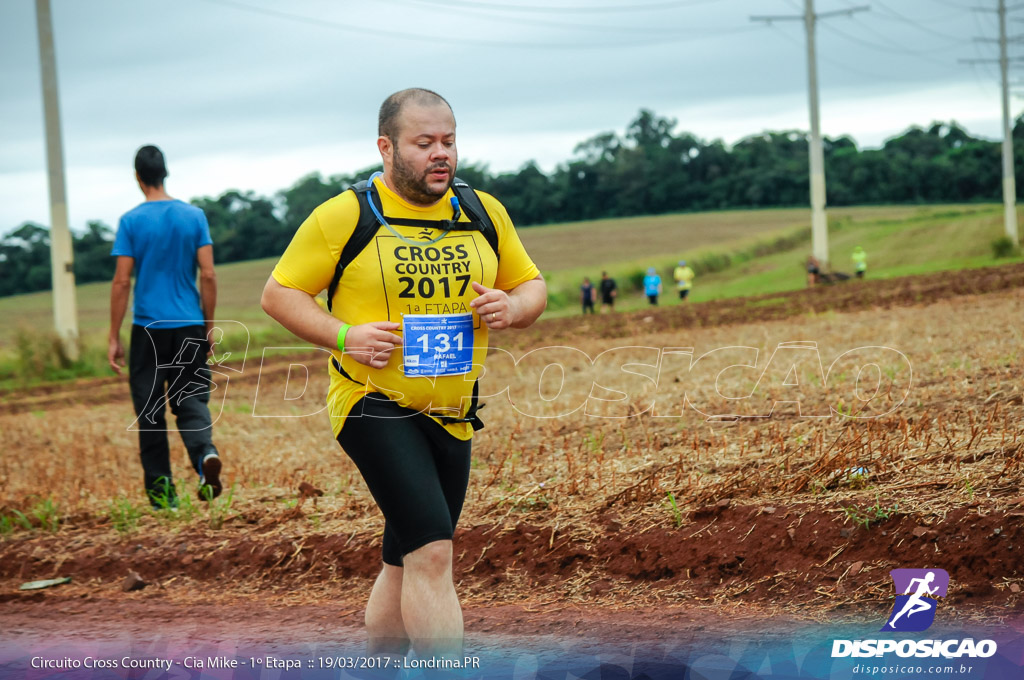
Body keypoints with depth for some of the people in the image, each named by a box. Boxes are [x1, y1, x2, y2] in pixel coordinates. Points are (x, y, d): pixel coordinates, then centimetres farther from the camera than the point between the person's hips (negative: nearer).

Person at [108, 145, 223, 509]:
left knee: (150, 410, 6)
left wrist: (114, 338, -1)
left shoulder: (131, 221, -4)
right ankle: (205, 452, -22)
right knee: (191, 399, 8)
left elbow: (122, 281, -6)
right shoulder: (194, 216, 2)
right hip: (190, 327, 2)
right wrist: (208, 327, 10)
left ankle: (162, 492, 7)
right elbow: (208, 276, 0)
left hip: (148, 328, -2)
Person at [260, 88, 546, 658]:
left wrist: (512, 307, -6)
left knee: (405, 566, 13)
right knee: (432, 552, -20)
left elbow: (532, 286, 18)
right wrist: (343, 336, -17)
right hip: (374, 405, -6)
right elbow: (279, 294, 0)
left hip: (451, 414, 6)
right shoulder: (344, 216, -6)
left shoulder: (485, 213, 9)